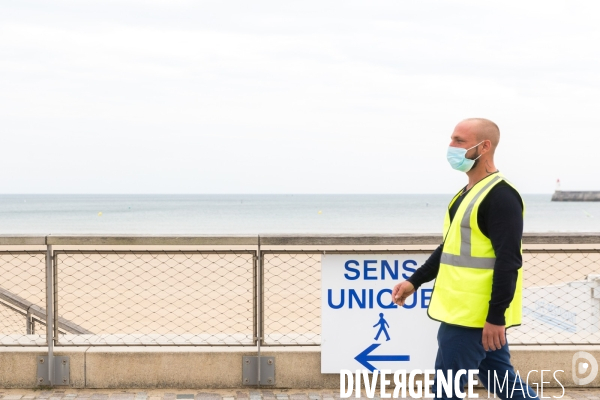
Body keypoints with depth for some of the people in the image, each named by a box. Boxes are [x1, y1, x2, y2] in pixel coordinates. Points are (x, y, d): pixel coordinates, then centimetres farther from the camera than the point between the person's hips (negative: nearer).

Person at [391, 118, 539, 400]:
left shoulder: (500, 196, -16)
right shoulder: (468, 193, 15)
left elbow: (508, 262, -21)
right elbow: (450, 249, 25)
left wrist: (496, 317, -24)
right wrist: (415, 281, 19)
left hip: (476, 316, -10)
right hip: (466, 313, 10)